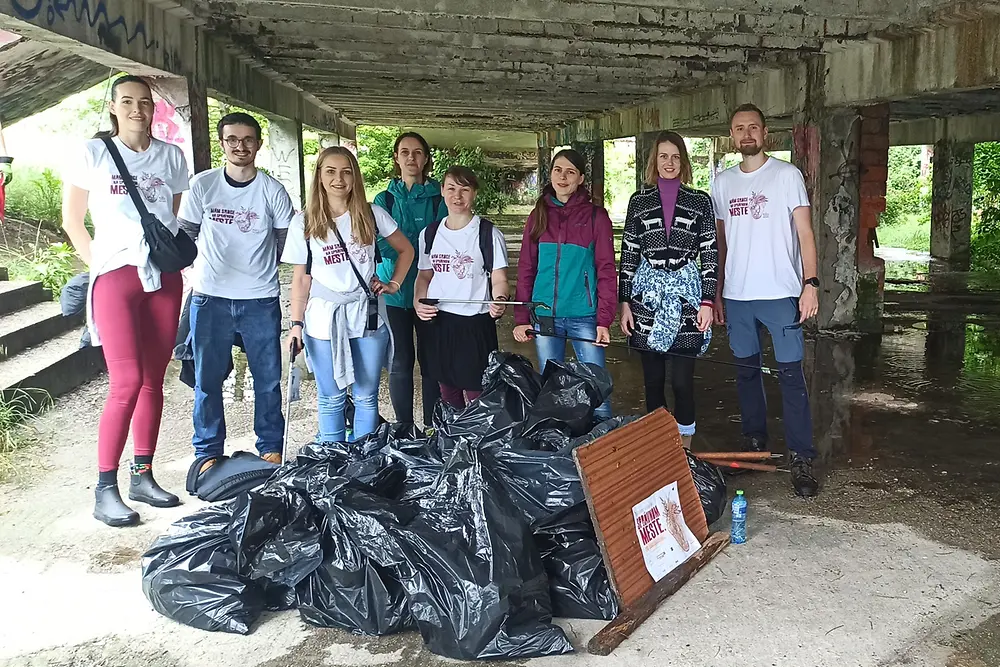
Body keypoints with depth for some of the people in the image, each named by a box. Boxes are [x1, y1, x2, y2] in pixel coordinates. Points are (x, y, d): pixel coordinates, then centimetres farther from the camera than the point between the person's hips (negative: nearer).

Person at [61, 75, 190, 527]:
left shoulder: (171, 157, 10)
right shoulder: (94, 154, 2)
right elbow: (72, 221, 7)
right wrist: (100, 265, 2)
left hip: (164, 277, 4)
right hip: (117, 275, -3)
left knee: (153, 381, 7)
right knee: (127, 382, -13)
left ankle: (143, 476, 18)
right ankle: (104, 491, -3)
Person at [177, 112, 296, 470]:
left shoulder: (272, 190, -2)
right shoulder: (202, 185, 0)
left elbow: (286, 241, 8)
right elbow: (186, 236, 10)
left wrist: (256, 264, 10)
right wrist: (199, 272, 8)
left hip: (261, 300, -1)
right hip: (210, 298, 1)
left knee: (268, 379, 6)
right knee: (208, 379, 7)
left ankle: (270, 448, 21)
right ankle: (208, 451, 21)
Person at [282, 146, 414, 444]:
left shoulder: (372, 215, 1)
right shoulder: (303, 223, 0)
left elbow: (405, 250, 15)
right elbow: (301, 278, 2)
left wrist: (394, 284, 4)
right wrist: (296, 324, -3)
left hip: (368, 316, 1)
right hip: (324, 321, -1)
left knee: (366, 397, 9)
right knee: (331, 399, 8)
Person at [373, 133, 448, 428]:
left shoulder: (439, 197, 6)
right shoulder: (385, 199, 7)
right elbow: (380, 244, -2)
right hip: (395, 291, 0)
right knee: (400, 362, 2)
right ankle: (404, 429, 15)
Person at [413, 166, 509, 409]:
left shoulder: (488, 233, -5)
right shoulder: (430, 233, 9)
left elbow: (498, 278, -5)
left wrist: (499, 300, -26)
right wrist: (418, 302, -2)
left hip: (476, 324, -4)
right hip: (437, 322, 4)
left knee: (476, 394, -2)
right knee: (447, 393, 13)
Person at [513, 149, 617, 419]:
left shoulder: (596, 216, 0)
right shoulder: (538, 216, 9)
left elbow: (607, 270, -2)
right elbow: (525, 269, 10)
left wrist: (604, 320, -10)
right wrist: (521, 318, 4)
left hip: (583, 315, -3)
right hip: (544, 315, 3)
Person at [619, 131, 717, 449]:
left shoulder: (700, 201, 5)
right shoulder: (639, 200, 8)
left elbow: (710, 254, 3)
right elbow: (628, 253, 7)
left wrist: (707, 301, -4)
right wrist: (625, 303, 3)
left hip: (686, 292, -1)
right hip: (647, 293, 1)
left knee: (682, 378, -2)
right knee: (653, 377, 6)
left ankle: (684, 443, 13)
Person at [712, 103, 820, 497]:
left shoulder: (787, 175, 0)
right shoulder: (723, 182, 12)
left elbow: (805, 233, -3)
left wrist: (810, 283, -12)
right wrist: (717, 292, 13)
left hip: (780, 292, -4)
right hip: (736, 295, 4)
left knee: (790, 374, -5)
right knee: (746, 370, 12)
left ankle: (801, 459, 0)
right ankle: (754, 444, 25)